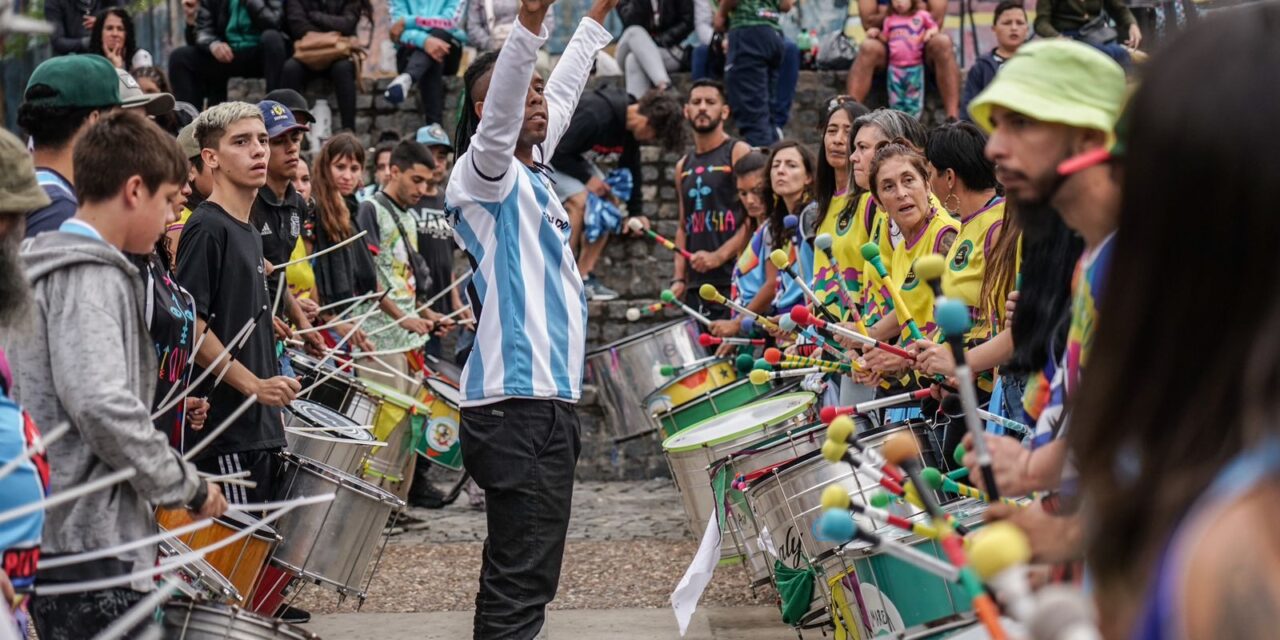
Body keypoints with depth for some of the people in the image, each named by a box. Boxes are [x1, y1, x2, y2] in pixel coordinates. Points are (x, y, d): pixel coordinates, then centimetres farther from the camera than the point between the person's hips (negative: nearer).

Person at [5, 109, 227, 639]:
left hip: (46, 534, 10)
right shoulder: (91, 276, -13)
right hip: (91, 544, -10)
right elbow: (103, 407, -23)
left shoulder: (48, 267, 17)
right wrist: (188, 487, -12)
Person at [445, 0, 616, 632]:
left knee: (514, 574, 12)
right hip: (518, 407, -10)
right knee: (521, 583, -13)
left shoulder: (530, 171, 17)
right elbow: (500, 111, -27)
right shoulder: (486, 172, -7)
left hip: (545, 400, 10)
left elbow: (563, 92, 33)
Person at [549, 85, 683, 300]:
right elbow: (557, 152, -30)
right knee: (579, 200, -26)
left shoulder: (631, 130, -7)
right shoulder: (595, 115, -36)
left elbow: (631, 170, 6)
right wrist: (587, 178, -23)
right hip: (548, 156, -9)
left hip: (574, 158, 9)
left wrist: (635, 213, 5)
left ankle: (584, 278, -1)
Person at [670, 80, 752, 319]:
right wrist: (678, 278, 10)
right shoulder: (684, 167, 19)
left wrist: (719, 256, -16)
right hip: (696, 286, 6)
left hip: (732, 281, -6)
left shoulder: (739, 153, -1)